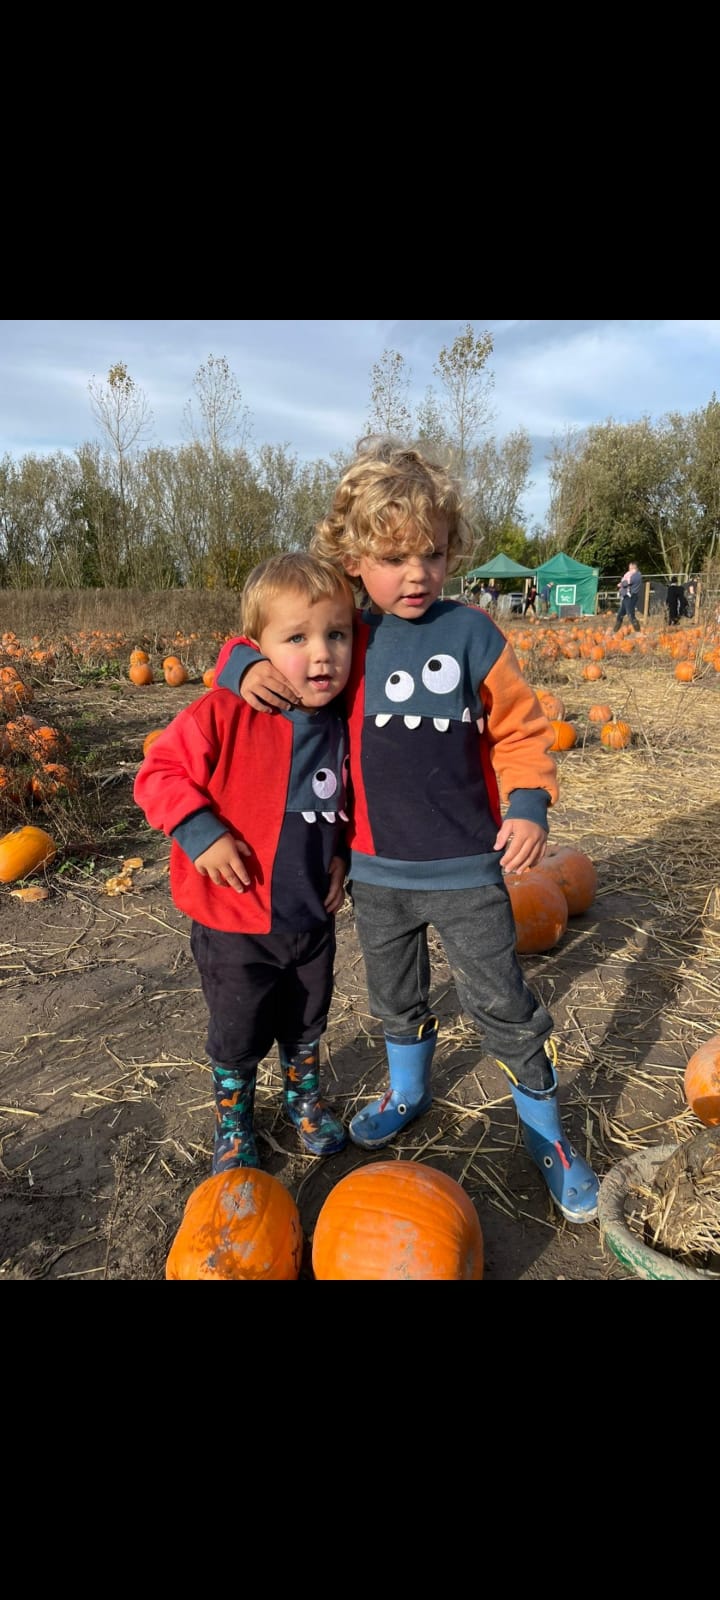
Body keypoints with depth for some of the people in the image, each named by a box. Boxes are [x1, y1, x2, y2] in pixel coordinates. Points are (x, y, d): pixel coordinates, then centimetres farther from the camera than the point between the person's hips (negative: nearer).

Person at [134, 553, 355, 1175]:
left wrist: (343, 854, 0)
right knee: (237, 1038, 16)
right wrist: (200, 832, -27)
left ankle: (305, 1098, 54)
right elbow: (159, 774, -16)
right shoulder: (223, 715, -22)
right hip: (236, 922, -4)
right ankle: (232, 1124, 44)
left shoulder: (342, 724, -7)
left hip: (314, 919, 4)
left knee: (306, 1027, 25)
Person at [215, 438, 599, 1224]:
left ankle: (545, 1133, 31)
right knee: (394, 998, 23)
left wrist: (529, 805, -16)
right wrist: (247, 666, -18)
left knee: (503, 1006, 7)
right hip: (375, 870, 3)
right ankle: (407, 1091, 51)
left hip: (467, 869, -3)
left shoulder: (472, 634, -10)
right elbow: (246, 648, 6)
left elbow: (520, 729, -2)